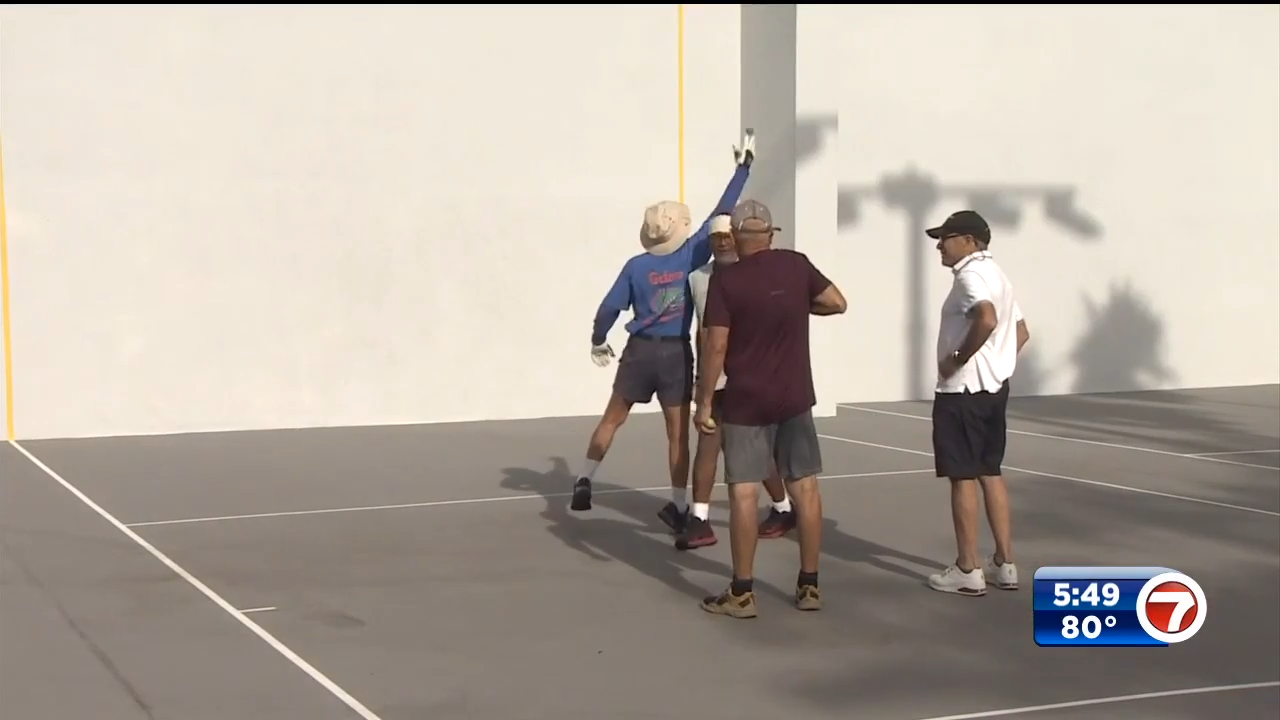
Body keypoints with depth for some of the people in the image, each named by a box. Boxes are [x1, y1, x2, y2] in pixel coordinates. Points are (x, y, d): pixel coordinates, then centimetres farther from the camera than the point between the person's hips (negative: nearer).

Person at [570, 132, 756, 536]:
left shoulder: (636, 267, -6)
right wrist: (743, 167, 4)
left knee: (612, 420, 17)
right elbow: (720, 215, -4)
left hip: (640, 351, 1)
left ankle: (584, 482, 19)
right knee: (678, 433, 4)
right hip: (676, 354, -1)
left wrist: (598, 341, 14)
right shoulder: (691, 255, -8)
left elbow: (610, 307, -5)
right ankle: (679, 508, 5)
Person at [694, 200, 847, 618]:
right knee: (805, 489, 8)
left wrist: (704, 402, -6)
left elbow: (716, 346, -13)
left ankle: (741, 594, 3)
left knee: (743, 493, 0)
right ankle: (809, 586, 14)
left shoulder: (725, 279, -10)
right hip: (795, 398, 4)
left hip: (745, 402, -3)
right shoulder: (795, 265, 1)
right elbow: (837, 303, 11)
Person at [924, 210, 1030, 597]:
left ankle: (968, 570, 1)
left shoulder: (971, 275, -15)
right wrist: (995, 363, 16)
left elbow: (986, 320, -34)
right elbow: (1021, 332, 21)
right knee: (990, 473, 14)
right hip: (995, 387, 10)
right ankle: (1004, 564, 18)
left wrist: (957, 359, -23)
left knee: (963, 477, -3)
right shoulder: (995, 274, 16)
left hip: (963, 390, -10)